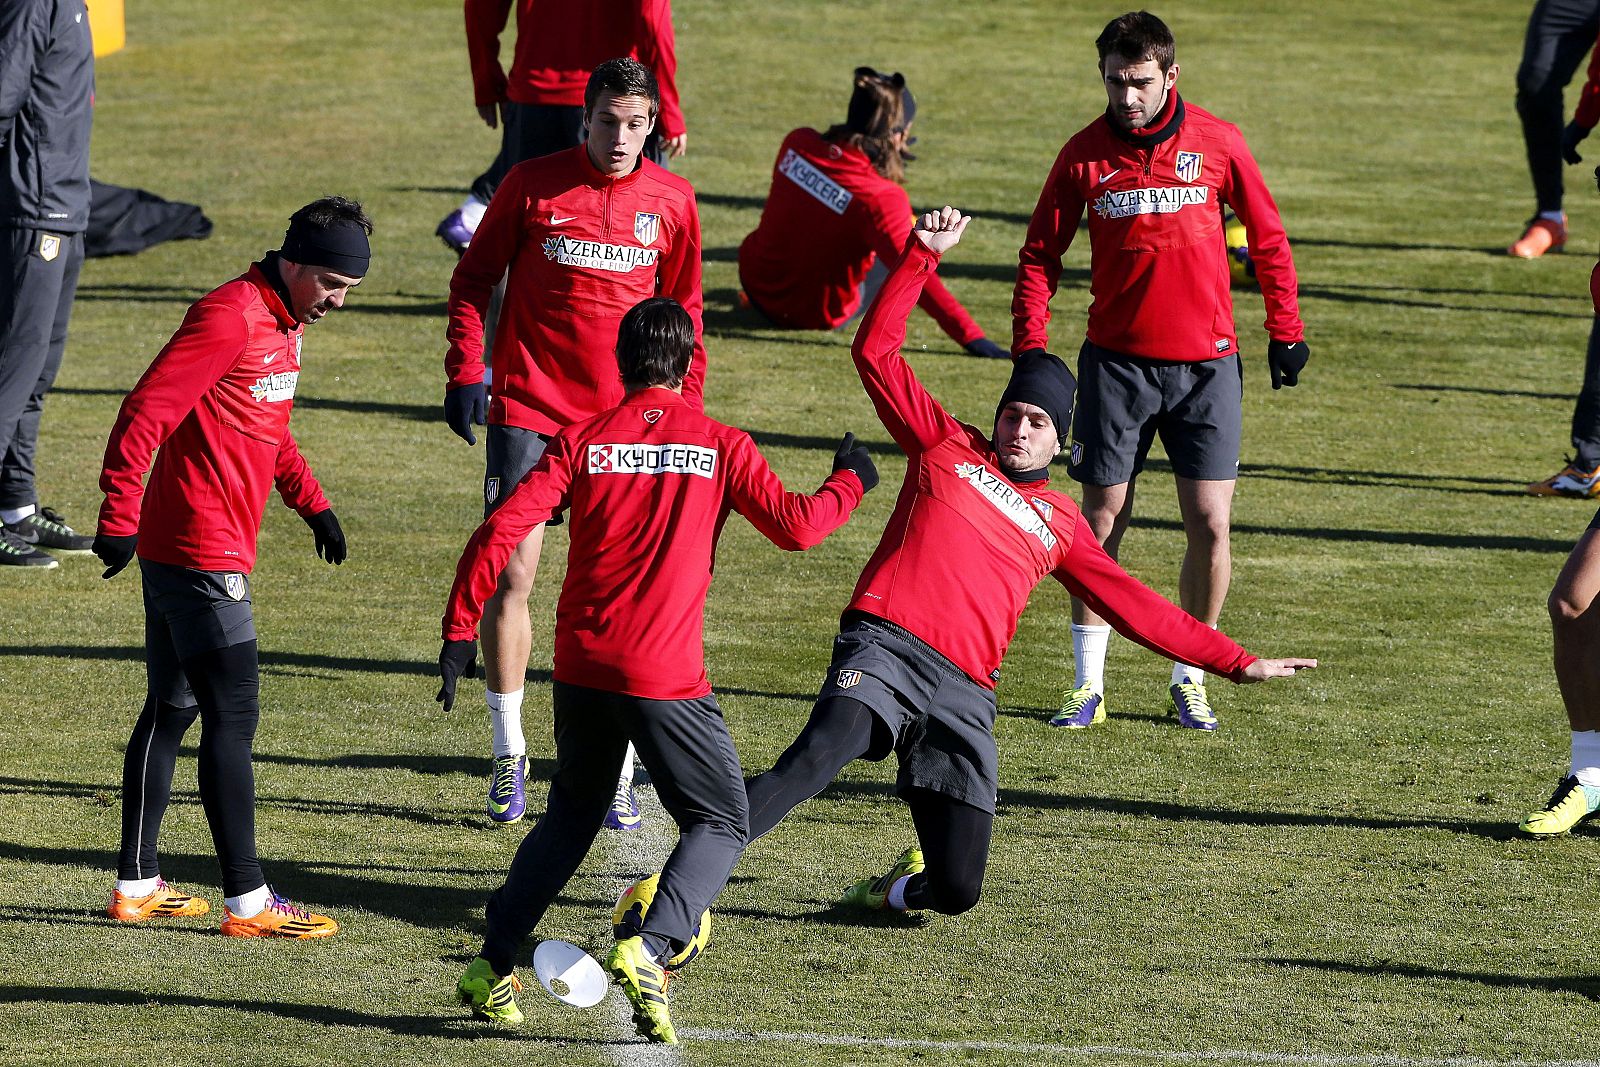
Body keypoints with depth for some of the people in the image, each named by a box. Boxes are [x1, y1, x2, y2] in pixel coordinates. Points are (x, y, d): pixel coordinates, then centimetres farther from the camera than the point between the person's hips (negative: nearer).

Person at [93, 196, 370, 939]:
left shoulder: (283, 323, 14)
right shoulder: (230, 316, -17)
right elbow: (146, 413, -22)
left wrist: (310, 502, 22)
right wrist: (120, 516, -24)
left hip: (176, 552, 10)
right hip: (201, 555, -10)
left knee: (172, 709, 14)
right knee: (232, 717, -8)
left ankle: (137, 884, 21)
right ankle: (247, 901, -6)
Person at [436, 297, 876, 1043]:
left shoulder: (582, 441, 3)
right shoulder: (720, 447, -2)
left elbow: (501, 530, -5)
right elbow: (794, 526, -5)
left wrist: (460, 629, 1)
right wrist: (850, 482, 14)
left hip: (581, 666, 4)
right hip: (665, 675, -4)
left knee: (572, 814, 24)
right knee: (721, 823, 9)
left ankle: (492, 966, 17)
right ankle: (649, 948, -15)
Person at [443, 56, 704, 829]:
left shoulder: (671, 200, 4)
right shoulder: (533, 185, -2)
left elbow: (683, 309, 15)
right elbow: (474, 277, 7)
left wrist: (687, 409, 11)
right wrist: (465, 371, -3)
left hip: (627, 417, 1)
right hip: (528, 409, -1)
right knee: (509, 575, -5)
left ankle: (616, 770, 8)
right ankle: (509, 756, 9)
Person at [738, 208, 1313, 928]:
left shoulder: (1060, 524, 24)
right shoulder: (947, 446, 17)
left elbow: (1134, 606, 24)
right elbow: (876, 352, 12)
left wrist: (1236, 662, 20)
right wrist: (922, 256, 7)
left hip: (964, 692, 3)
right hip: (885, 647, -3)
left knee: (957, 892, -5)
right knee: (825, 748, -38)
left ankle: (900, 887, 31)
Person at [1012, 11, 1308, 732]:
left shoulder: (1217, 144, -2)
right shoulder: (1085, 154, -1)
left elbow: (1266, 238, 8)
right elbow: (1040, 254, 7)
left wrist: (1285, 332, 7)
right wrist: (1030, 349, -2)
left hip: (1206, 362, 0)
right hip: (1116, 362, 0)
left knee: (1209, 522, -4)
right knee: (1102, 517, 2)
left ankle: (1189, 678, 12)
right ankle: (1088, 684, 11)